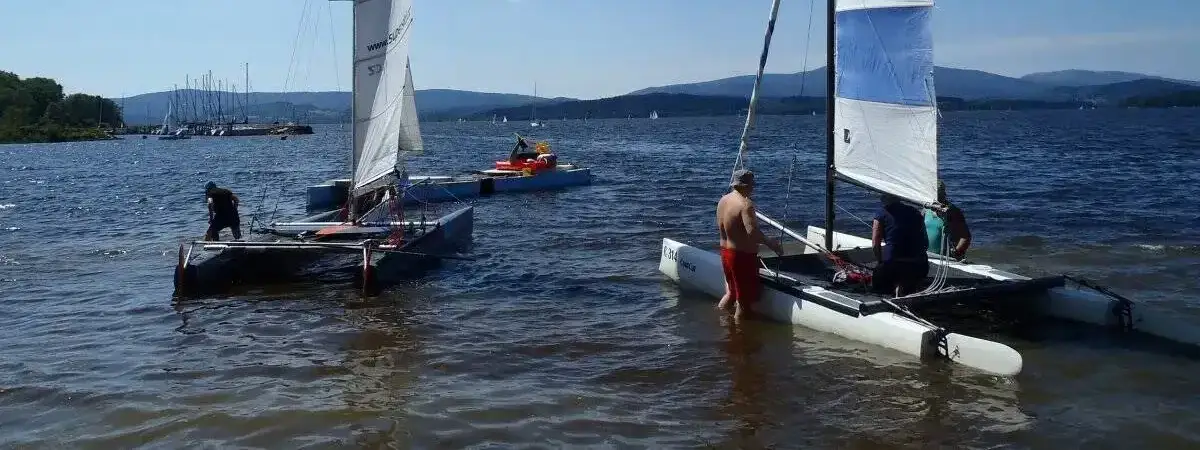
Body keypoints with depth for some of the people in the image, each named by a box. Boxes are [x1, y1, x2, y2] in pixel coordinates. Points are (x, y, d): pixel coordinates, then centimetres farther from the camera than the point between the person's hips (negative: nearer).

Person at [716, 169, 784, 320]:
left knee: (731, 292, 27)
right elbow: (752, 231, -32)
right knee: (745, 298, 7)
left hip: (725, 252, 9)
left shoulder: (723, 200, 4)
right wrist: (771, 244, -22)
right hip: (743, 256, -9)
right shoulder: (745, 204, -23)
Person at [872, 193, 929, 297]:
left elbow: (875, 244, -4)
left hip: (893, 263, -4)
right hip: (919, 264, 4)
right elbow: (925, 243, 17)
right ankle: (906, 288, 8)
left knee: (877, 285, 23)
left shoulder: (882, 213, 2)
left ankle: (895, 287, 3)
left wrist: (879, 262, 10)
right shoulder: (915, 212, 14)